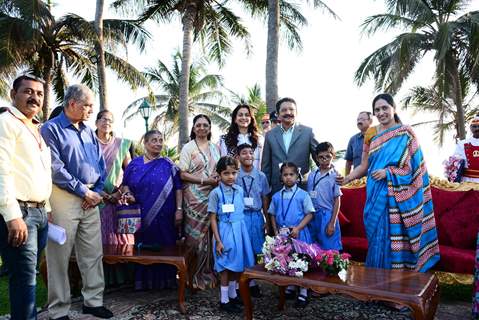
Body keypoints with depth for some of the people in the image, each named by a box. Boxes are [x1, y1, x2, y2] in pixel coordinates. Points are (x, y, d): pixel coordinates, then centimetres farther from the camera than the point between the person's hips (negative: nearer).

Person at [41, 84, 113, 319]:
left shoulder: (88, 131, 14)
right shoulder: (51, 129, -7)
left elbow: (100, 164, 15)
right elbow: (55, 168, -15)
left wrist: (97, 191, 0)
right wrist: (84, 191, -12)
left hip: (90, 198, 7)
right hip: (64, 198, -6)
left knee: (93, 253, 11)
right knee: (60, 256, 3)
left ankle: (93, 301, 24)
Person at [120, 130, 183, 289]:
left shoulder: (168, 164, 4)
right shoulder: (135, 164, 8)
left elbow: (177, 188, 1)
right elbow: (125, 185, 10)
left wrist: (179, 209, -6)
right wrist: (128, 194, -11)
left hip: (165, 217, -1)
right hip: (141, 216, 1)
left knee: (164, 248, 4)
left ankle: (164, 281, 18)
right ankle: (142, 281, 19)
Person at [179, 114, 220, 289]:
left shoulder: (215, 148, 13)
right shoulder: (188, 148, 0)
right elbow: (183, 174, -7)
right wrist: (204, 180, -15)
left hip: (213, 196, 4)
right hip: (195, 197, -4)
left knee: (211, 233, 5)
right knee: (196, 234, -1)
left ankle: (209, 272, 18)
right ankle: (196, 274, 11)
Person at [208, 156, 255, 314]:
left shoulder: (240, 190, 3)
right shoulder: (216, 193, -11)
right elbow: (213, 218, -10)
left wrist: (241, 232, 13)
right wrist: (218, 241, -13)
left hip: (239, 231, 5)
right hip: (225, 232, -5)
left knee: (237, 265, 15)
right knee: (226, 266, 5)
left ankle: (232, 294, 33)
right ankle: (224, 300, 19)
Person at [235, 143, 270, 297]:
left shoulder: (261, 176, 2)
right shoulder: (235, 176, -5)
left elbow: (265, 199, 6)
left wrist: (266, 220, 7)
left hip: (256, 216, 2)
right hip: (240, 216, -2)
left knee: (255, 250, 10)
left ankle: (252, 281, 26)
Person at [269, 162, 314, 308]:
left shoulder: (302, 195, -6)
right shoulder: (276, 196, 5)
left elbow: (309, 214, -7)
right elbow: (273, 215, 11)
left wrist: (298, 228, -16)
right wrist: (276, 231, 0)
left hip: (299, 233, -3)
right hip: (282, 234, 4)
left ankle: (303, 293, 15)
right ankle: (290, 287, 31)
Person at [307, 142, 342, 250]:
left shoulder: (335, 176, -7)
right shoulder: (312, 175, 6)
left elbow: (337, 201, -7)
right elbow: (308, 196, 10)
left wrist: (332, 223, -9)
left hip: (327, 216, -4)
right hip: (312, 215, 5)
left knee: (329, 249, 0)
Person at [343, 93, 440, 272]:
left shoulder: (406, 133, -2)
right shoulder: (371, 134, 10)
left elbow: (414, 166, -5)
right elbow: (364, 165, 8)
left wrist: (388, 172, -17)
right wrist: (347, 178, -7)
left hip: (396, 195, -4)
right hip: (376, 194, 4)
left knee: (395, 236, -3)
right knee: (376, 236, 7)